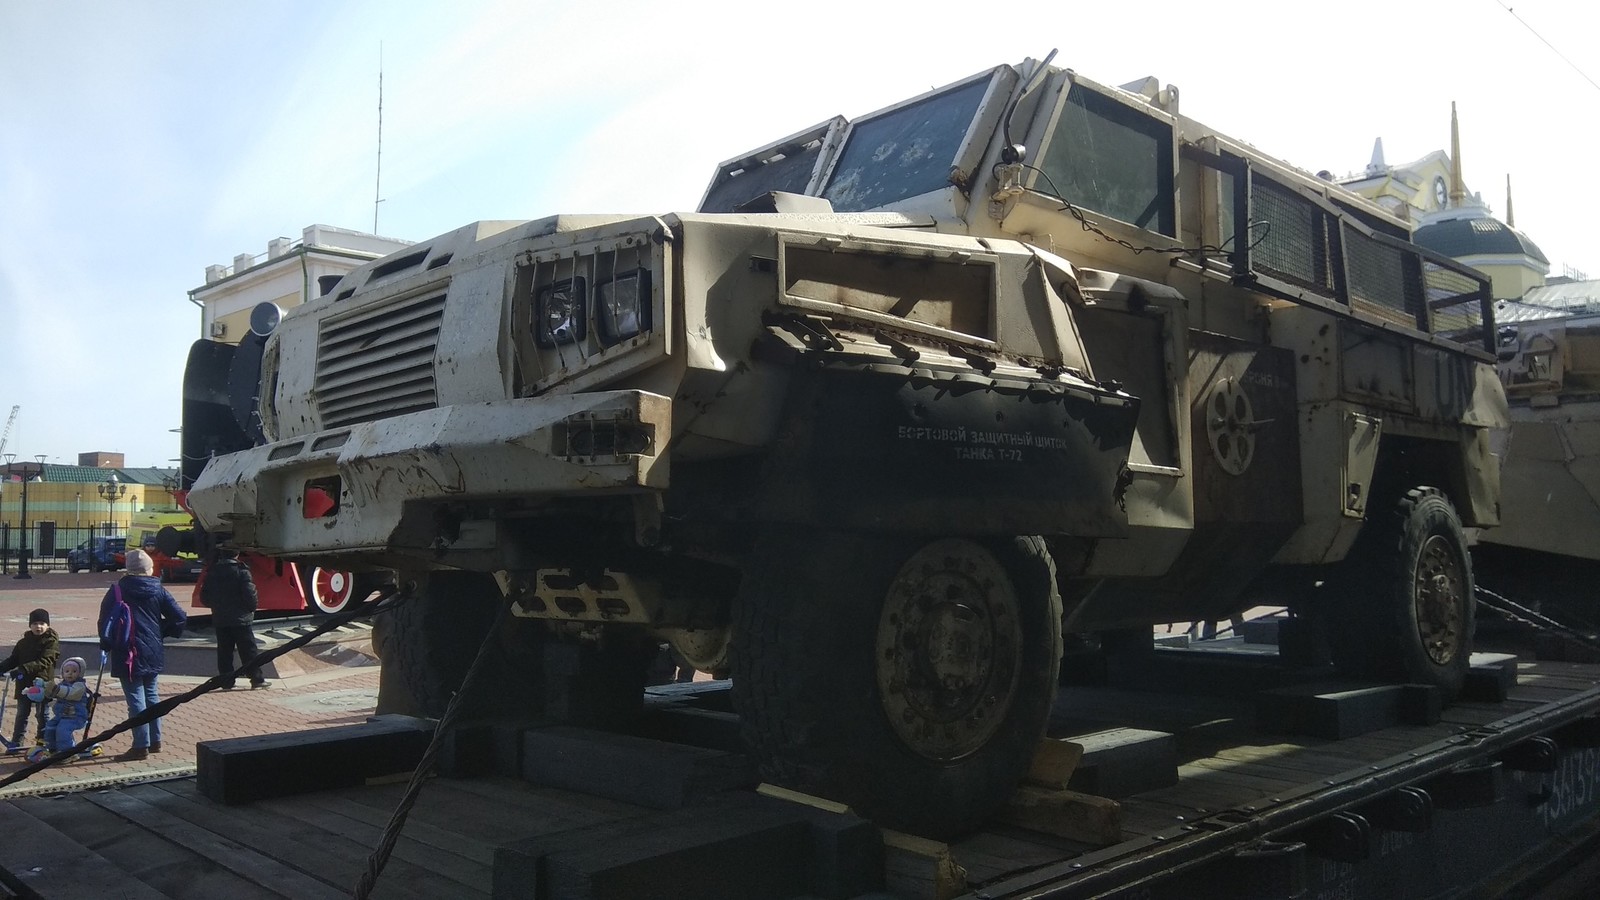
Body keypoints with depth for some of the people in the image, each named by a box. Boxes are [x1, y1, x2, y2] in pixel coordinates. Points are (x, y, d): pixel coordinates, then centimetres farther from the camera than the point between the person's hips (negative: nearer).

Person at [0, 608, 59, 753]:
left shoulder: (52, 642, -10)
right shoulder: (24, 642, 8)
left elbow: (44, 662, -21)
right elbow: (13, 659, 11)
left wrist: (23, 669, -32)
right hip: (24, 684, 5)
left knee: (42, 715, 6)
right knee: (22, 714, 10)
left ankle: (42, 742, 16)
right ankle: (16, 742, 17)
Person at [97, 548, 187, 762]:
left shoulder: (118, 590, -6)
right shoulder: (158, 590, 2)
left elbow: (105, 618, -5)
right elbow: (179, 618, -1)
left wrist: (106, 644, 9)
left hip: (128, 654, -4)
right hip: (152, 653, 4)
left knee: (136, 699, -2)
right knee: (151, 695, 17)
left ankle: (141, 746, 0)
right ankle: (155, 741, 25)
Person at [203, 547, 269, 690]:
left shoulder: (212, 572, 5)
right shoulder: (241, 571, -12)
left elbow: (204, 598, 7)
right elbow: (249, 593, -17)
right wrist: (252, 608, 0)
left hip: (220, 619, 5)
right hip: (241, 619, -4)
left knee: (224, 652, 9)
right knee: (249, 651, 2)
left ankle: (226, 682, 9)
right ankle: (256, 679, 3)